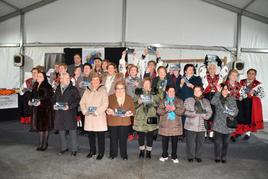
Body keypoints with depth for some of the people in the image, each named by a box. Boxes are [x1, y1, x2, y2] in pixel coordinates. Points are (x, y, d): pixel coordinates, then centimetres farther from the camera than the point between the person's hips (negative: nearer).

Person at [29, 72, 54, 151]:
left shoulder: (47, 86, -9)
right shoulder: (35, 86, 13)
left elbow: (49, 98, -16)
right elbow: (32, 95, 20)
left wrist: (41, 102, -24)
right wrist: (30, 101, 3)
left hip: (45, 109, -7)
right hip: (37, 108, 7)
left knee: (45, 126, 1)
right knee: (39, 126, 11)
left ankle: (45, 144, 12)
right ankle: (40, 144, 21)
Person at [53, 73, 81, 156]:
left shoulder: (73, 89, -3)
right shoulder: (58, 89, 13)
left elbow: (77, 100, -8)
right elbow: (54, 99, 23)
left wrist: (69, 106, -18)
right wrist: (54, 105, 3)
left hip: (70, 113, -5)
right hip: (59, 113, 5)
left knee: (72, 131, 0)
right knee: (61, 131, 12)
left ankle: (74, 149, 12)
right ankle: (64, 148, 29)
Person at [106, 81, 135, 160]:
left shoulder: (129, 98, 8)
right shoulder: (110, 97, 6)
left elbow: (133, 109, 6)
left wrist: (129, 113, -14)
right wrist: (109, 111, -16)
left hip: (125, 122, 0)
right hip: (113, 122, 0)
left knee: (123, 139, 4)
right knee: (113, 139, 5)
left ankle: (124, 154, 21)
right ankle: (113, 154, 24)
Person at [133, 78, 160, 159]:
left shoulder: (154, 94, 8)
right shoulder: (138, 93, 8)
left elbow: (158, 104, -1)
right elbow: (134, 105, 3)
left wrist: (152, 101, -18)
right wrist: (138, 102, -16)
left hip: (151, 118, 0)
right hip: (140, 118, 0)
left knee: (150, 136, 3)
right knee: (141, 135, 5)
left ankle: (148, 152, 18)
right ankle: (142, 151, 23)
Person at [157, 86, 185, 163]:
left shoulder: (179, 101, 7)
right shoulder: (163, 101, 9)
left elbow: (182, 111, -4)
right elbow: (159, 111, -3)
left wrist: (175, 109, -20)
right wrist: (165, 109, -20)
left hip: (175, 125, 0)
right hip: (165, 125, 1)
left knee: (174, 141, 6)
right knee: (165, 141, 9)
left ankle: (174, 156, 22)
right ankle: (164, 155, 27)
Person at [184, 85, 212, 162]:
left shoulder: (206, 101, 12)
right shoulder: (188, 100, 2)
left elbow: (209, 112, 4)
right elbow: (185, 112, -8)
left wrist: (205, 115, -16)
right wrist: (195, 112, -17)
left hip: (201, 126, 2)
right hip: (191, 126, -2)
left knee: (200, 142, 8)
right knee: (190, 142, 3)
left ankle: (198, 156, 26)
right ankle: (190, 157, 20)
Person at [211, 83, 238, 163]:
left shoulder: (231, 99, 7)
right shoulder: (218, 98, -3)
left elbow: (236, 110, 10)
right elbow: (213, 102, -26)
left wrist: (232, 114, -11)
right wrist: (218, 92, -28)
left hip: (228, 124, 3)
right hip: (218, 124, -3)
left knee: (226, 142, 11)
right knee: (218, 142, 2)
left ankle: (223, 157, 25)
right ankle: (217, 157, 17)